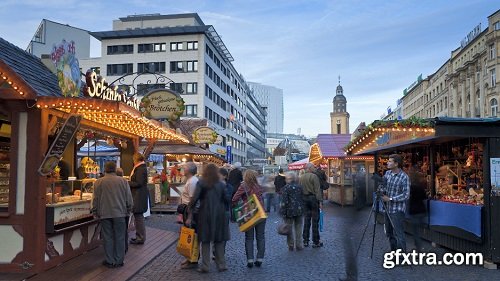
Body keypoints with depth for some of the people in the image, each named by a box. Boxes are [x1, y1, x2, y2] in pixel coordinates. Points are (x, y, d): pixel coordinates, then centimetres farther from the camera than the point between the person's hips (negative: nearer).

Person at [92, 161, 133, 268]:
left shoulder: (99, 182, -2)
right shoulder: (123, 181, -1)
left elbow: (95, 199, 1)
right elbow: (129, 198, 3)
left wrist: (95, 212, 12)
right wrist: (128, 210, 16)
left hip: (105, 214, 0)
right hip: (120, 213, 0)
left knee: (108, 238, 7)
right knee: (119, 237, 8)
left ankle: (110, 261, 12)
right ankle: (119, 261, 13)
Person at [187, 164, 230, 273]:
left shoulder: (201, 183, -5)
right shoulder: (221, 184, 1)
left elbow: (194, 199, -10)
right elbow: (227, 200, 0)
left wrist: (190, 213, -5)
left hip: (205, 215, -2)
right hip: (219, 215, 2)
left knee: (205, 241, 7)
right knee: (219, 240, 11)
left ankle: (205, 266, 10)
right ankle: (221, 265, 16)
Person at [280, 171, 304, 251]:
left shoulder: (285, 188, -12)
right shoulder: (300, 187, 3)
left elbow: (284, 202, -14)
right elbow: (303, 199, 8)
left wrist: (283, 213, -9)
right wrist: (303, 210, 17)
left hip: (289, 211, -4)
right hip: (299, 211, 4)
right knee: (298, 229, 11)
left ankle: (291, 245, 13)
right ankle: (299, 245, 16)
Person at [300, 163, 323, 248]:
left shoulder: (301, 178, 9)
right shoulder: (314, 176, -10)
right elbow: (317, 190, -14)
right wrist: (320, 201, -11)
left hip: (304, 199, 6)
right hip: (313, 198, -6)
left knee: (306, 220, 11)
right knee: (315, 220, 0)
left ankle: (305, 241, 14)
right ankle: (316, 242, 5)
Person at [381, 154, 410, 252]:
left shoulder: (404, 177, -15)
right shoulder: (387, 173, 6)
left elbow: (406, 195, -17)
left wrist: (390, 199, -21)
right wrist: (381, 191, -6)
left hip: (397, 210, -7)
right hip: (388, 208, 7)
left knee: (399, 235, -7)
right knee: (389, 233, 16)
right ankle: (393, 252, 30)